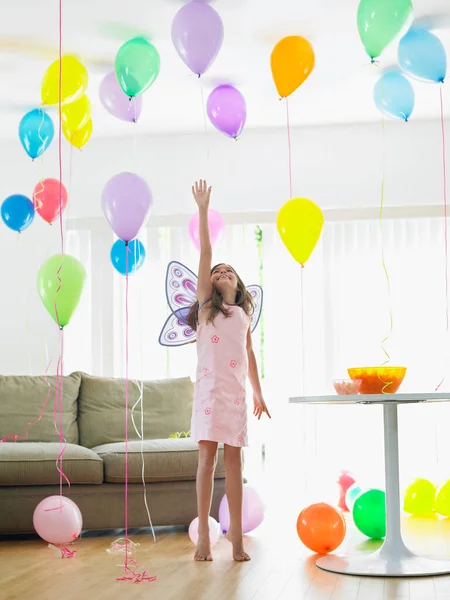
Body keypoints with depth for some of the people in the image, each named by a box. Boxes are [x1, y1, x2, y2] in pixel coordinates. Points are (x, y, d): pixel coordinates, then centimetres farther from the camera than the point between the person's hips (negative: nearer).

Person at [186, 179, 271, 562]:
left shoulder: (244, 313, 18)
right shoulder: (205, 302, 7)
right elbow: (205, 252, 1)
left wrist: (259, 394, 18)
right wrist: (203, 209, -4)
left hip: (237, 392, 3)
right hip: (210, 388, -3)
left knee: (234, 459, 3)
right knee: (207, 456, -6)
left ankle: (236, 534, 5)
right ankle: (204, 534, -2)